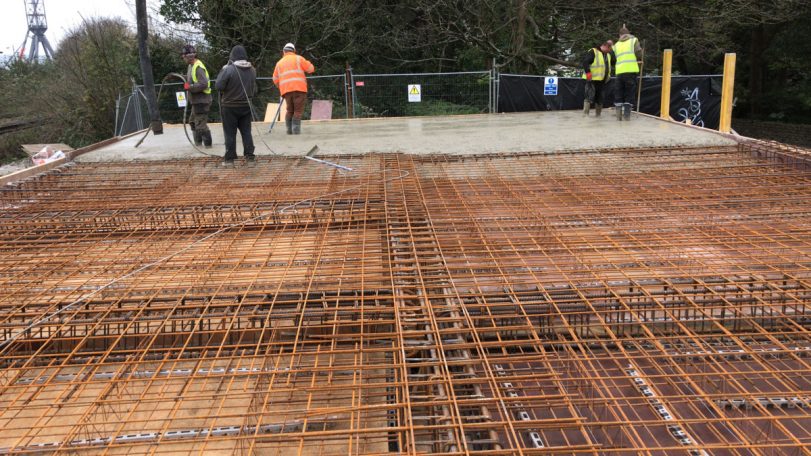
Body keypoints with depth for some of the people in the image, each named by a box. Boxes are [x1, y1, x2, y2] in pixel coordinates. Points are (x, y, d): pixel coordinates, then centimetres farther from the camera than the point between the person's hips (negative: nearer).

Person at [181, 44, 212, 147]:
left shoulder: (198, 68, -20)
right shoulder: (191, 66, 11)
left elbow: (203, 84, -28)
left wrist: (189, 87, -22)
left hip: (201, 101, -11)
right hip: (196, 100, 11)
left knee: (200, 124, -6)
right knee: (193, 121, 22)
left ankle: (208, 144, 3)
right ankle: (198, 143, 34)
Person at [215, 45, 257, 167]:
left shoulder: (229, 70, -18)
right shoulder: (252, 70, 1)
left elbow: (218, 86, -16)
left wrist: (222, 71, -4)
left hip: (230, 107, -4)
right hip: (246, 106, 4)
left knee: (230, 134, 4)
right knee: (246, 132, 11)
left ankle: (229, 159, 8)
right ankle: (250, 157, 7)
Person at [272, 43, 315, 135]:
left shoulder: (279, 63, 19)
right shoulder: (298, 58, 7)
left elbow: (275, 79, 18)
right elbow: (311, 69, 3)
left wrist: (281, 86, 35)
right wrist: (305, 62, 23)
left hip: (286, 89, 4)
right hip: (299, 88, -4)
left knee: (290, 110, 15)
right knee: (298, 110, -3)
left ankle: (289, 129, 9)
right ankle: (296, 129, -12)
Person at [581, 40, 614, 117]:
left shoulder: (608, 55, 20)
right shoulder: (593, 52, -6)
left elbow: (614, 62, 13)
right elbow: (585, 62, -15)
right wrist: (588, 72, -22)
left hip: (602, 81, 8)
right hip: (592, 80, -8)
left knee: (599, 98, 11)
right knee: (590, 97, -12)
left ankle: (598, 114, 20)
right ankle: (585, 113, -10)